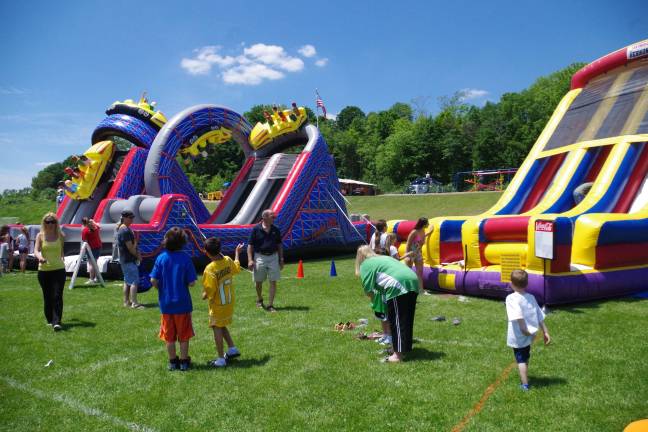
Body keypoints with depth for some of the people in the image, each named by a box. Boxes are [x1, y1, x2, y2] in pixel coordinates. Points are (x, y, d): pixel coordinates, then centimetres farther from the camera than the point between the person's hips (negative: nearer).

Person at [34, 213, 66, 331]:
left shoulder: (60, 235, 3)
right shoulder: (40, 235, 0)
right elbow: (36, 250, -11)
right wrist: (40, 257, -30)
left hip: (59, 269, -1)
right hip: (44, 270, 1)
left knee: (57, 296, -9)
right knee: (47, 297, 10)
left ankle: (57, 322, -11)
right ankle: (50, 320, 24)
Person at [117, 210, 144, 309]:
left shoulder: (124, 229, 14)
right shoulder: (125, 231, -18)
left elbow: (133, 245, 17)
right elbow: (130, 247, -20)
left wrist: (137, 254, 8)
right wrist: (138, 255, -6)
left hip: (125, 260, 11)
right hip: (129, 260, -11)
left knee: (127, 281, 15)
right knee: (134, 281, -8)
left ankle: (126, 302, 22)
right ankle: (134, 303, -7)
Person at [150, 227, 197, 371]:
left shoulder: (161, 258, -8)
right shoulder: (185, 258, -13)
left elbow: (153, 280, -9)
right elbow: (191, 282, -12)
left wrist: (162, 289, 10)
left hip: (166, 303, 2)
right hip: (182, 303, -2)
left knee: (169, 335, 14)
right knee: (184, 335, 12)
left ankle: (172, 362, 23)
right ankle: (184, 362, 20)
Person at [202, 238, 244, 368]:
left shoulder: (210, 269, -26)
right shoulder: (228, 261, -8)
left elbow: (209, 290, -25)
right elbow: (237, 268, 15)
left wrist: (205, 296, -3)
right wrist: (237, 252, 28)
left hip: (217, 305, -6)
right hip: (229, 303, 6)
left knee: (217, 329, 6)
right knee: (222, 326, 24)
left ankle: (221, 359, 14)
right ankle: (232, 349, 25)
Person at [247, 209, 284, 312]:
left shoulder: (276, 230, 4)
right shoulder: (256, 229, -7)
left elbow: (279, 245, 12)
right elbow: (250, 245, -5)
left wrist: (281, 259, 9)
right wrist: (250, 260, -12)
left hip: (273, 257, 2)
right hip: (260, 257, -2)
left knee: (273, 282, -1)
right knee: (258, 281, 11)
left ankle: (270, 305, 6)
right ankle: (259, 299, 37)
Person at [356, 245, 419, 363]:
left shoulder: (365, 264, 10)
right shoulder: (385, 257, 35)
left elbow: (368, 289, 4)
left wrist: (374, 298, 21)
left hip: (398, 286, -8)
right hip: (413, 282, 8)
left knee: (397, 321, -1)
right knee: (407, 320, 17)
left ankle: (398, 354, 1)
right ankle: (405, 348, 28)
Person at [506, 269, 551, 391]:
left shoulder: (512, 298, -17)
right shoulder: (531, 297, 3)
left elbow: (518, 315, -32)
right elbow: (540, 317, 6)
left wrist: (523, 329, -27)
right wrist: (545, 332, 10)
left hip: (518, 337, -6)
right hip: (529, 336, 6)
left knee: (520, 360, 4)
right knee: (525, 358, 24)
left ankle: (525, 384, 2)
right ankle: (524, 378, 42)